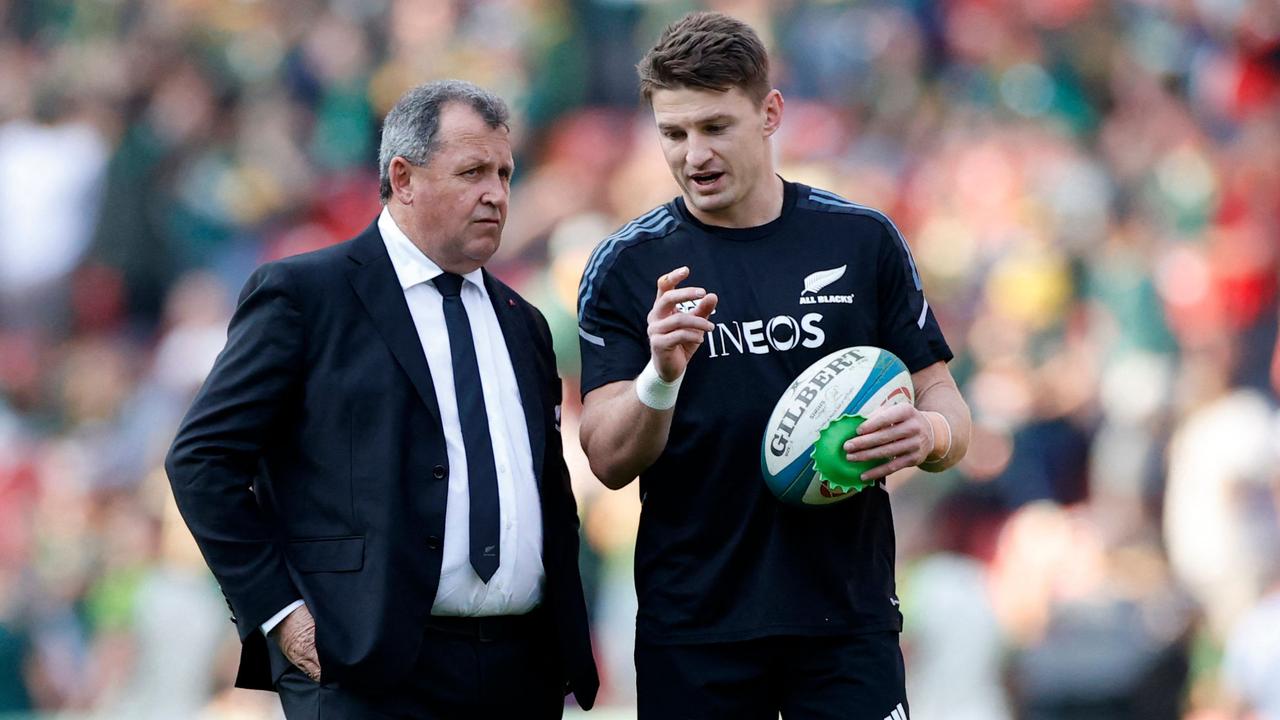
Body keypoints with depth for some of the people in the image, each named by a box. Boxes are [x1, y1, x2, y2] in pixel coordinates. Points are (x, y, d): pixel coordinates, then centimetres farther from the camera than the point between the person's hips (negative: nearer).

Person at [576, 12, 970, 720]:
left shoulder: (863, 240, 4)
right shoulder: (626, 267, 1)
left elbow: (944, 403, 8)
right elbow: (610, 461, -5)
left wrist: (929, 433, -16)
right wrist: (661, 376, -25)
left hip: (849, 612, 0)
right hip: (694, 626, 0)